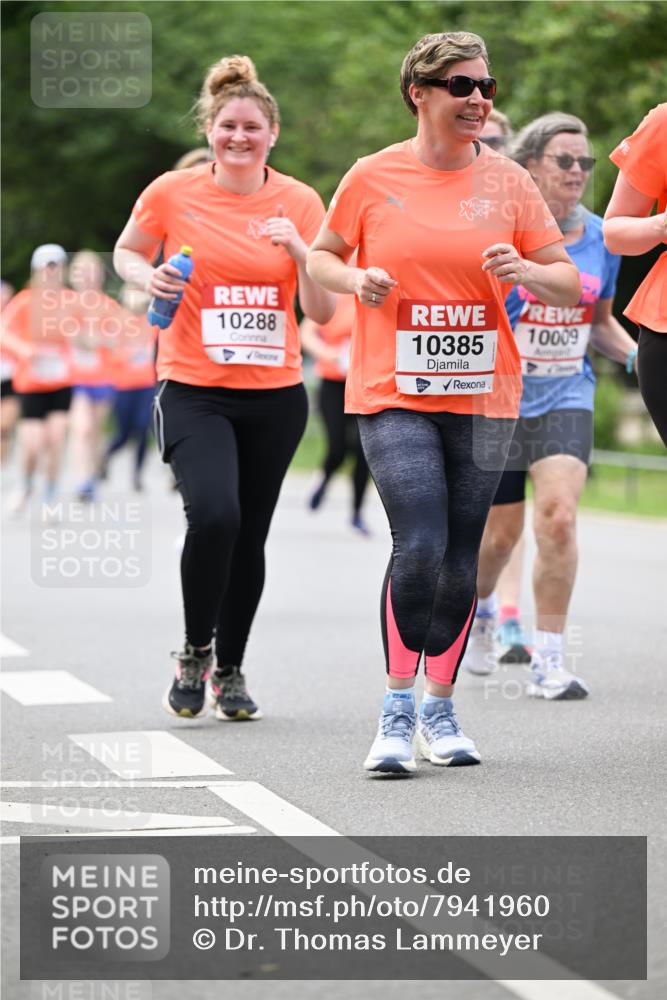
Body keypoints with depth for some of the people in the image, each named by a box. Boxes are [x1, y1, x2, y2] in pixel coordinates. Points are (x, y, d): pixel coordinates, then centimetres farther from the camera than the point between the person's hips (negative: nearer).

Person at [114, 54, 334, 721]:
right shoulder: (171, 193, -3)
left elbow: (322, 312, -1)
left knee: (250, 537, 7)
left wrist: (298, 250, -17)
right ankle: (194, 653, -1)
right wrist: (150, 277, -7)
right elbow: (126, 252, 14)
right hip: (193, 390, -2)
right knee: (214, 515, -23)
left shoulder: (300, 202, 0)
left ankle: (230, 672, 27)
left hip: (275, 394, 2)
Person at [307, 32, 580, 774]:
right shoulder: (373, 177, 0)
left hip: (482, 398, 2)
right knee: (419, 546, -17)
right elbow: (320, 257, 13)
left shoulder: (507, 181, 3)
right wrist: (356, 280, -8)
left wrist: (524, 271, -15)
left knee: (461, 558, 6)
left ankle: (440, 710, 22)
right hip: (393, 394, -2)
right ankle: (397, 710, -5)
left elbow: (571, 284, 6)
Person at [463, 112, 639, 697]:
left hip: (566, 398, 2)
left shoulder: (600, 238, 2)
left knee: (558, 517, -18)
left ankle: (549, 661, -10)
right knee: (501, 533, 8)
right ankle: (480, 606, 45)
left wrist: (635, 354, -2)